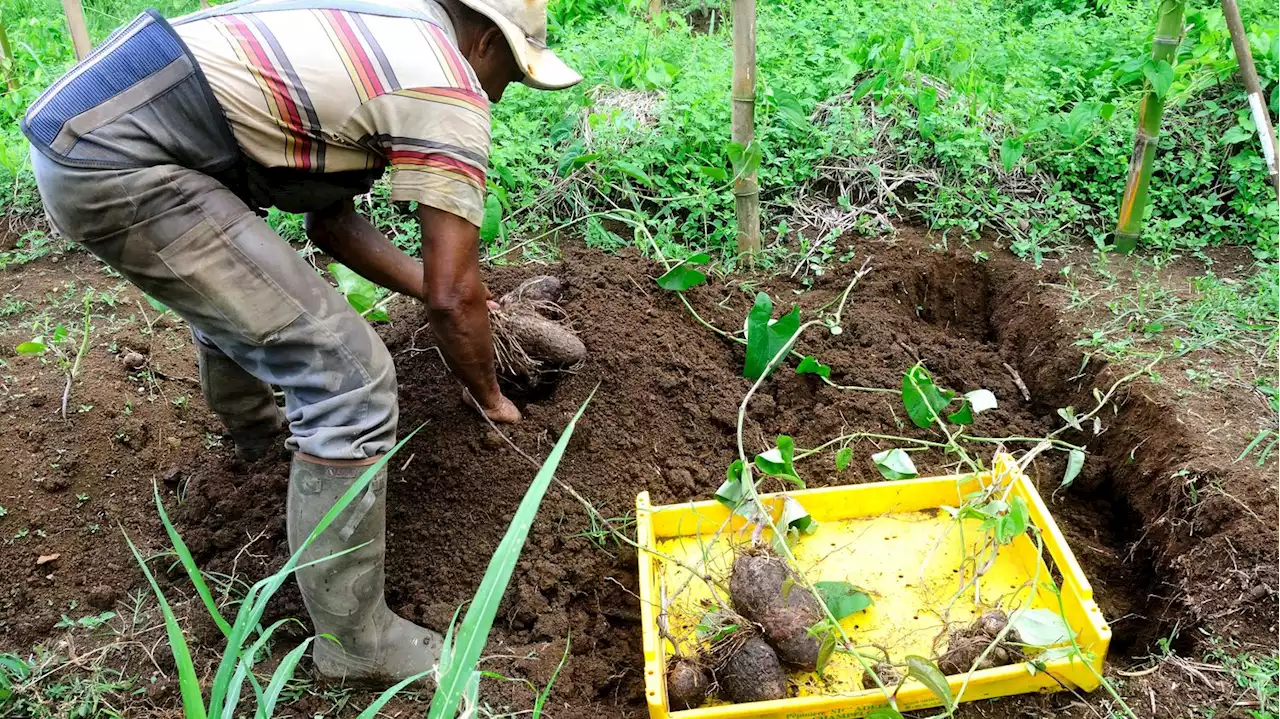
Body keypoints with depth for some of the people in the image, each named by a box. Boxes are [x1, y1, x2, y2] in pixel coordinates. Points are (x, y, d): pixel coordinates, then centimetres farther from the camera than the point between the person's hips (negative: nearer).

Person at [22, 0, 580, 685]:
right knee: (349, 382, -10)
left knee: (228, 276, 38)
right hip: (117, 169, -11)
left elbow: (330, 218, 25)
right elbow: (455, 294, -6)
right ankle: (354, 640, 4)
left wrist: (438, 288, 28)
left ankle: (255, 426, 65)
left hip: (76, 121, 11)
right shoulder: (448, 89, -6)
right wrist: (490, 398, 11)